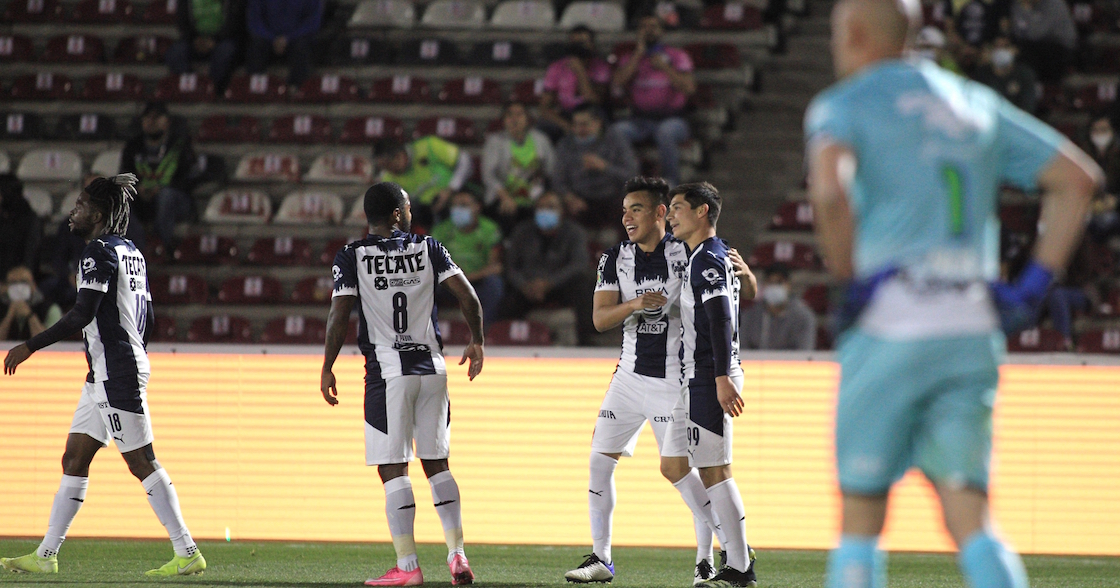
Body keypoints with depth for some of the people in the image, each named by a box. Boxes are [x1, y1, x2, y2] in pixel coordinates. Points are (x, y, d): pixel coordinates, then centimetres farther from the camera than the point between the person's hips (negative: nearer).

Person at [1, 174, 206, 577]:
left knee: (141, 462, -8)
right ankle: (45, 556, 12)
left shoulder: (99, 252, -12)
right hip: (104, 376, 10)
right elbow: (148, 319, 19)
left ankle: (188, 554, -7)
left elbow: (83, 314, -21)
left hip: (115, 373, -10)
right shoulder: (132, 252, 16)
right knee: (74, 460, 10)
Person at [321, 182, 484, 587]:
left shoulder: (352, 257, -3)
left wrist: (327, 369, 1)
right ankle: (457, 555, 4)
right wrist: (476, 342, 15)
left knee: (393, 470, -1)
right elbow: (468, 297, 0)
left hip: (388, 371, -3)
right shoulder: (428, 250, 4)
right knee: (436, 464, 13)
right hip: (431, 367, 3)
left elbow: (339, 316, -9)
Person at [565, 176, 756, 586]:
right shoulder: (615, 259, 3)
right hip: (631, 376, 5)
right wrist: (635, 304, -24)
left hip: (675, 380, -5)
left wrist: (741, 270, -27)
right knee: (600, 459, 2)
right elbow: (600, 319, -6)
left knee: (676, 468, -11)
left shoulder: (687, 253, -8)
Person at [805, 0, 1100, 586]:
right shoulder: (974, 104, 19)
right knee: (968, 517, 3)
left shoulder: (843, 105, 3)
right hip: (976, 330, 4)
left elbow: (829, 190, -20)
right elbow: (1077, 177, 17)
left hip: (890, 323, -4)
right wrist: (1035, 282, 12)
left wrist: (849, 278, -8)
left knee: (861, 517, 5)